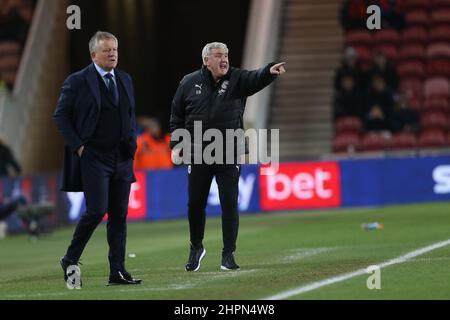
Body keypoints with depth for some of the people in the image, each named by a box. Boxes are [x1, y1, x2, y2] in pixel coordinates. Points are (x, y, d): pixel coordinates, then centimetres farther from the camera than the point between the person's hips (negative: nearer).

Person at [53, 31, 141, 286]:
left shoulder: (125, 80, 13)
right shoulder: (78, 81, -6)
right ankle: (70, 260, 4)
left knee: (119, 215, 3)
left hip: (122, 158, 6)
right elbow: (61, 115, -3)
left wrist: (132, 142, 11)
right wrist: (77, 145, -10)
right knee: (97, 210, -14)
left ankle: (118, 272, 6)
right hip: (93, 157, -6)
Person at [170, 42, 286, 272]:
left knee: (229, 204, -3)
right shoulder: (190, 83, 2)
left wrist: (270, 71, -43)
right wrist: (176, 143, -1)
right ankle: (196, 248, 28)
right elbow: (177, 116, 10)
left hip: (229, 155, -1)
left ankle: (228, 254, 5)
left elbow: (256, 79, -22)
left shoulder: (237, 79, -1)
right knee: (195, 204, 7)